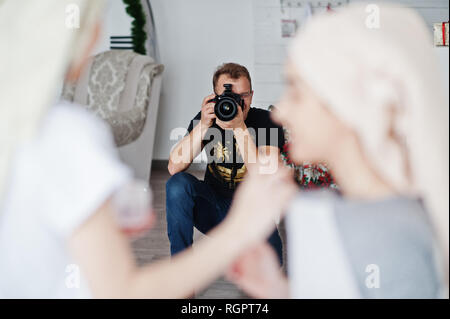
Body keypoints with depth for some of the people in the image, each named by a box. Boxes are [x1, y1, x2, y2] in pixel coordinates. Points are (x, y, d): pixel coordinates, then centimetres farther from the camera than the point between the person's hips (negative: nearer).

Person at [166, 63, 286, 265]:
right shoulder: (206, 119, -5)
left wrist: (240, 128, -34)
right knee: (178, 184, -25)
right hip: (214, 209, 3)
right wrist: (203, 126, -27)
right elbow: (174, 168, -17)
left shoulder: (265, 121, -15)